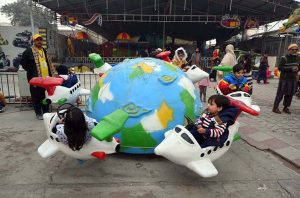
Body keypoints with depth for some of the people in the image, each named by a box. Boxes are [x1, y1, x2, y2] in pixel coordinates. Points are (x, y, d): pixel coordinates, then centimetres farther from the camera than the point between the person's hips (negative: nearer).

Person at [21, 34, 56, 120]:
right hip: (35, 78, -5)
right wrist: (31, 72, -4)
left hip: (46, 78, 5)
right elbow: (23, 63, -1)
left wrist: (50, 74, 14)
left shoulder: (44, 51, 15)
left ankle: (46, 112, 23)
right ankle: (38, 113, 14)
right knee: (37, 97, 3)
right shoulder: (28, 52, -4)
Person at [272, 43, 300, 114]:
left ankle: (285, 108, 21)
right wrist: (291, 69, -20)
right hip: (284, 79, -5)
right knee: (280, 94, -4)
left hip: (293, 79, 5)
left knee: (290, 95, 9)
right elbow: (280, 67, -13)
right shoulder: (284, 58, -7)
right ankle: (275, 108, 3)